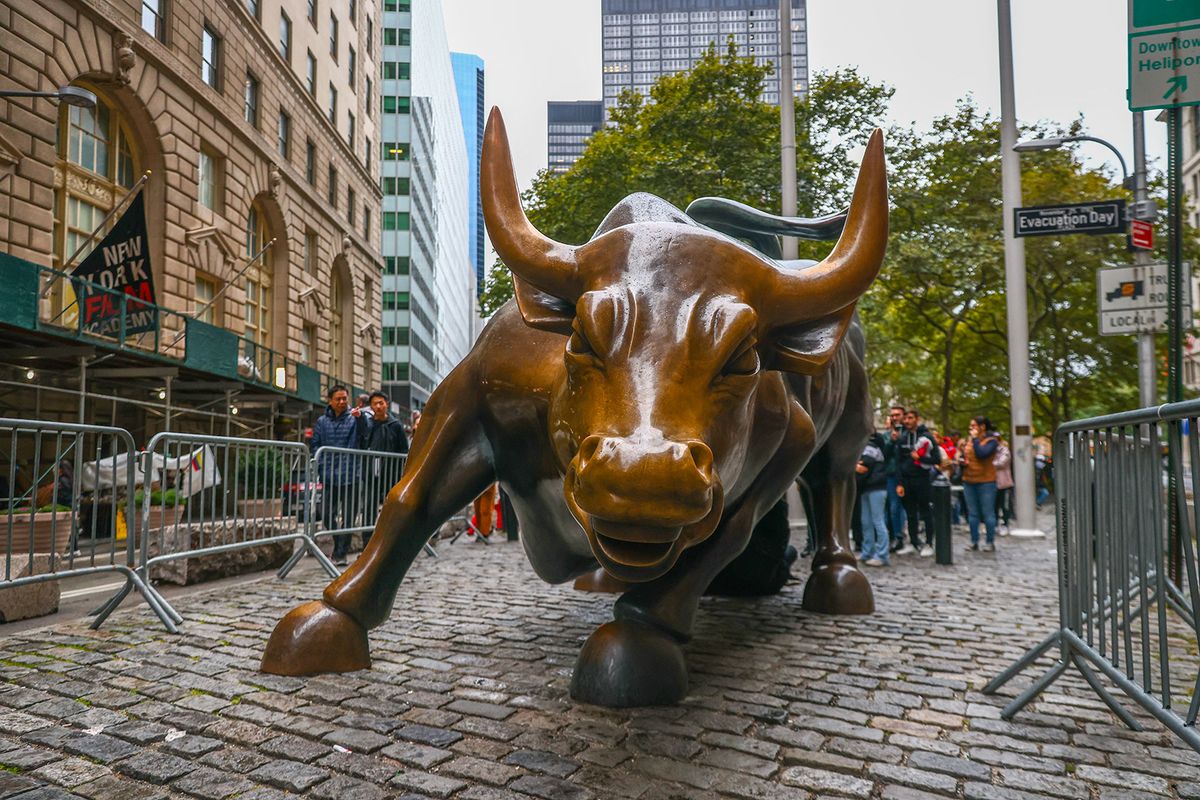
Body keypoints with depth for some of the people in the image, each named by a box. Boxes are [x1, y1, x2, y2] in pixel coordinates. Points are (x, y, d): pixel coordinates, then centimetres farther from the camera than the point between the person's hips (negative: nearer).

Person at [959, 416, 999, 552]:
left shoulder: (991, 440, -6)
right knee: (972, 513, 9)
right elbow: (963, 456, 22)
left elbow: (982, 454, -23)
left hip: (986, 481, -6)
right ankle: (974, 541, 16)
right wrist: (962, 460, 1)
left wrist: (975, 439, -15)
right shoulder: (969, 440, 12)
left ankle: (990, 542, 9)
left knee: (988, 513, 1)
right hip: (968, 481, 6)